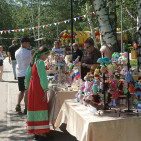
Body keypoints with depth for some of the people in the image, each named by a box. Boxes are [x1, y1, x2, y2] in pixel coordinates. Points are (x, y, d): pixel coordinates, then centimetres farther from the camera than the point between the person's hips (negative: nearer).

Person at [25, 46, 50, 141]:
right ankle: (41, 132, -5)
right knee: (41, 108, -5)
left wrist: (27, 87, 20)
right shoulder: (40, 62, -14)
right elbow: (43, 77, -18)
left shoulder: (32, 62, 12)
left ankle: (34, 130, 21)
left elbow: (27, 76, 15)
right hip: (39, 88, -8)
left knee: (33, 107, 13)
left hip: (31, 87, 8)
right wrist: (45, 89, -15)